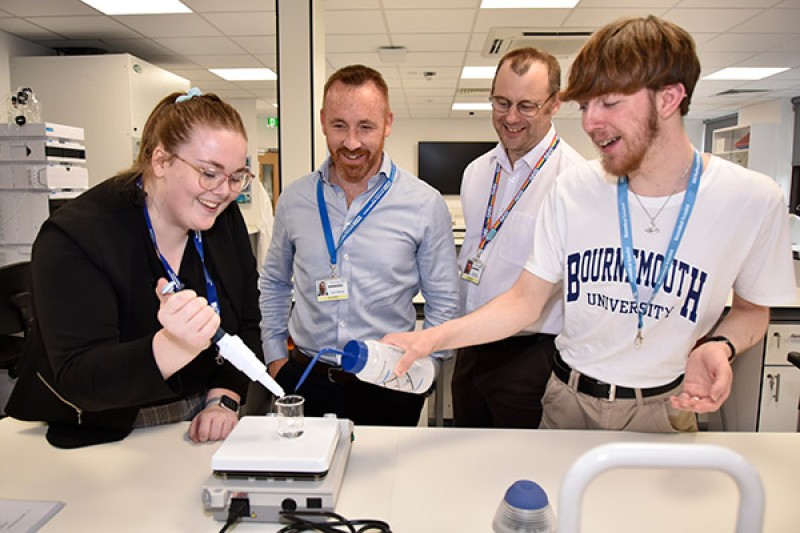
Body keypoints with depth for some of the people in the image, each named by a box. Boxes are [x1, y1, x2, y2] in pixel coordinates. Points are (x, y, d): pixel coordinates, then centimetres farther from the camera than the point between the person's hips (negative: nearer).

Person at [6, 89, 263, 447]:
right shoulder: (74, 237, -18)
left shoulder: (225, 219, -1)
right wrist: (173, 347, -42)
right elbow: (78, 380, -24)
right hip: (99, 442, -3)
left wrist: (224, 399, -12)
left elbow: (248, 322, 2)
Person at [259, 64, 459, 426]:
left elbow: (443, 303, 0)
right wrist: (275, 356, 8)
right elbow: (273, 283, 13)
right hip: (305, 381, 2)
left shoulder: (426, 204, -7)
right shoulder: (293, 200, 1)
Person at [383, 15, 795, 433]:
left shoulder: (753, 200, -14)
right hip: (570, 399, 1)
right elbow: (526, 299, -10)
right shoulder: (572, 189, -12)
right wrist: (432, 338, -22)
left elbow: (752, 308, 2)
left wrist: (719, 346, -20)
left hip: (663, 409, -1)